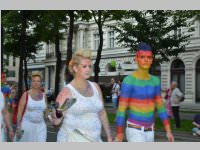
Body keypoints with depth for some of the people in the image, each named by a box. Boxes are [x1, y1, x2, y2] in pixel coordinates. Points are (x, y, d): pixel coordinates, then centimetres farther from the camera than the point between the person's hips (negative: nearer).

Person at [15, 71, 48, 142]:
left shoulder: (43, 96, 6)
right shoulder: (26, 94, -6)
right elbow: (19, 112, -7)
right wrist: (18, 127, -12)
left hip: (40, 126, 3)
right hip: (27, 125, -3)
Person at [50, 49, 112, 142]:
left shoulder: (95, 87, 7)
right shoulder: (66, 92, -10)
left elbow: (102, 113, 14)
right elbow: (55, 121, -12)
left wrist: (109, 137, 14)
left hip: (93, 140, 5)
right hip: (72, 141, -5)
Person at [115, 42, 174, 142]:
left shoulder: (155, 81, 3)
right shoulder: (128, 80, -19)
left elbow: (160, 106, 8)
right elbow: (121, 109, -16)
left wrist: (168, 131, 5)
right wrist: (119, 135, -13)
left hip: (149, 131, 7)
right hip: (134, 131, -7)